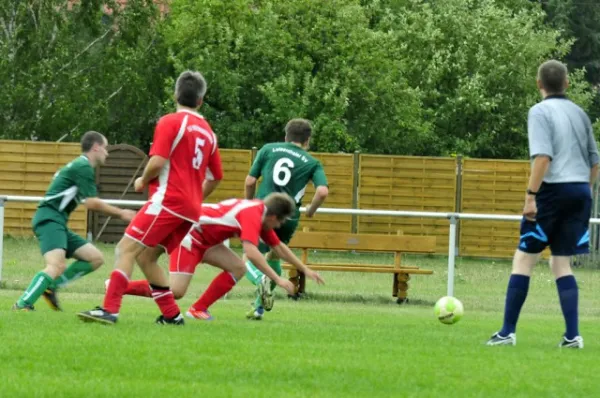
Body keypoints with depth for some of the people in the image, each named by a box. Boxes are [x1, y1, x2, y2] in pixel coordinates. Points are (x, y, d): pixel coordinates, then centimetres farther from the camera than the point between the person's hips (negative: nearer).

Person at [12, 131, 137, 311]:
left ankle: (50, 286, 1)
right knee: (57, 266, -30)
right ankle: (22, 305, -36)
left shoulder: (79, 166, 23)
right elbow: (92, 203, -13)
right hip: (49, 220, -10)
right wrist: (120, 213, -2)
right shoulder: (84, 167, -8)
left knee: (96, 258, 7)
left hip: (57, 223, 10)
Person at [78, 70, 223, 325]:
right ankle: (171, 314, 13)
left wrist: (143, 181, 3)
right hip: (191, 210, 8)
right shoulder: (207, 132, 17)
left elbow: (158, 162, -15)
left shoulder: (170, 122, -5)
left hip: (168, 200, -8)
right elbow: (215, 177, 22)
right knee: (145, 256, 16)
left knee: (127, 248, -10)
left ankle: (110, 309, -22)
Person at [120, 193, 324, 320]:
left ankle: (198, 309, 3)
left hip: (204, 240, 10)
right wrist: (278, 279, -30)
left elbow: (279, 247, 23)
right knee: (176, 291, -17)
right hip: (189, 235, -10)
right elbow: (251, 252, -33)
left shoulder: (260, 213, 10)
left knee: (238, 268, 1)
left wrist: (305, 269, 25)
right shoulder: (252, 215, -21)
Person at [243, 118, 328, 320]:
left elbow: (250, 182, 7)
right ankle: (259, 307, 26)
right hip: (288, 218, 2)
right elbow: (323, 191, -8)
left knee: (250, 261, 5)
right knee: (273, 258, 26)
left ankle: (261, 279, -30)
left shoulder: (268, 150, 9)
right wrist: (311, 211, 11)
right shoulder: (312, 163, 8)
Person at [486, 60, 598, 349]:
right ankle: (572, 335, 0)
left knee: (524, 259, 2)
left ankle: (508, 332, 0)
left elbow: (543, 156, -17)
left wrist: (531, 195, -18)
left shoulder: (540, 111, -5)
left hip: (553, 188, -6)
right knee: (561, 264, 11)